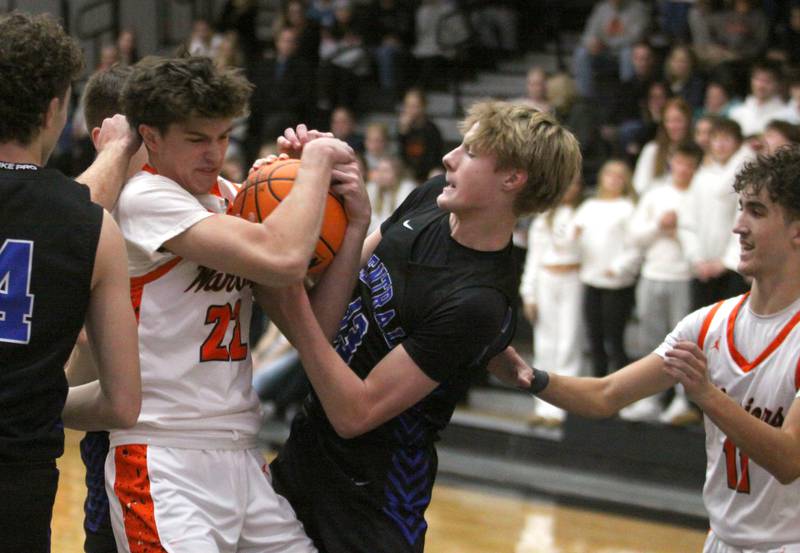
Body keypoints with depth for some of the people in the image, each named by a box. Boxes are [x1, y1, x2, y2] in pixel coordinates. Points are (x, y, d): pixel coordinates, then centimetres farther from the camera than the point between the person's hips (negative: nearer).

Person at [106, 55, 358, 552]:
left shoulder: (226, 195, 13)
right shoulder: (146, 199, -11)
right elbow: (283, 260, -23)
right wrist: (317, 159, -8)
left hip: (242, 456, 8)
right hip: (166, 466, -8)